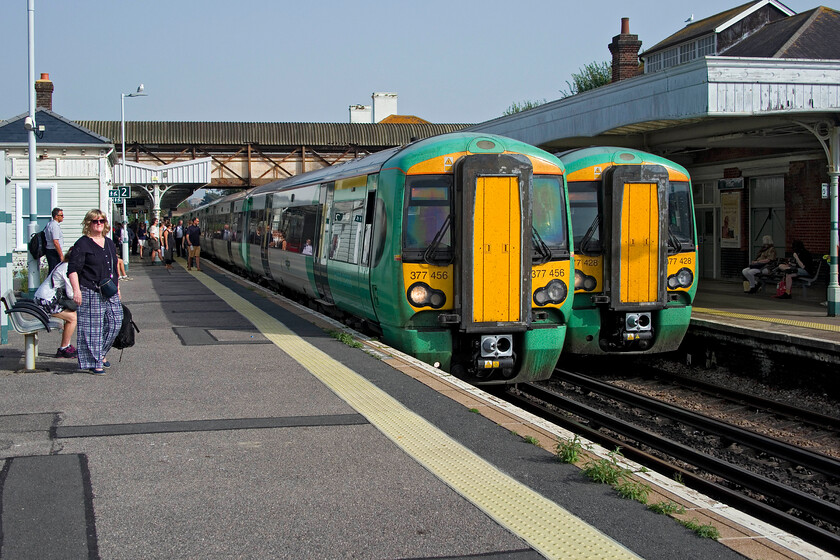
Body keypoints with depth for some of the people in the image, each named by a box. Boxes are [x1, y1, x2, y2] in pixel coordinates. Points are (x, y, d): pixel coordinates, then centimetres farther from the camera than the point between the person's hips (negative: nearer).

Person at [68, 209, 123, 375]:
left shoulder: (109, 243, 17)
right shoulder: (82, 244, -5)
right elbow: (73, 269, -9)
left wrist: (117, 289, 23)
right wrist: (76, 290, -17)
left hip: (110, 293, 7)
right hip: (90, 292, -7)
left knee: (114, 323, 5)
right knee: (92, 327, -4)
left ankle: (101, 353, 25)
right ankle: (94, 362, 3)